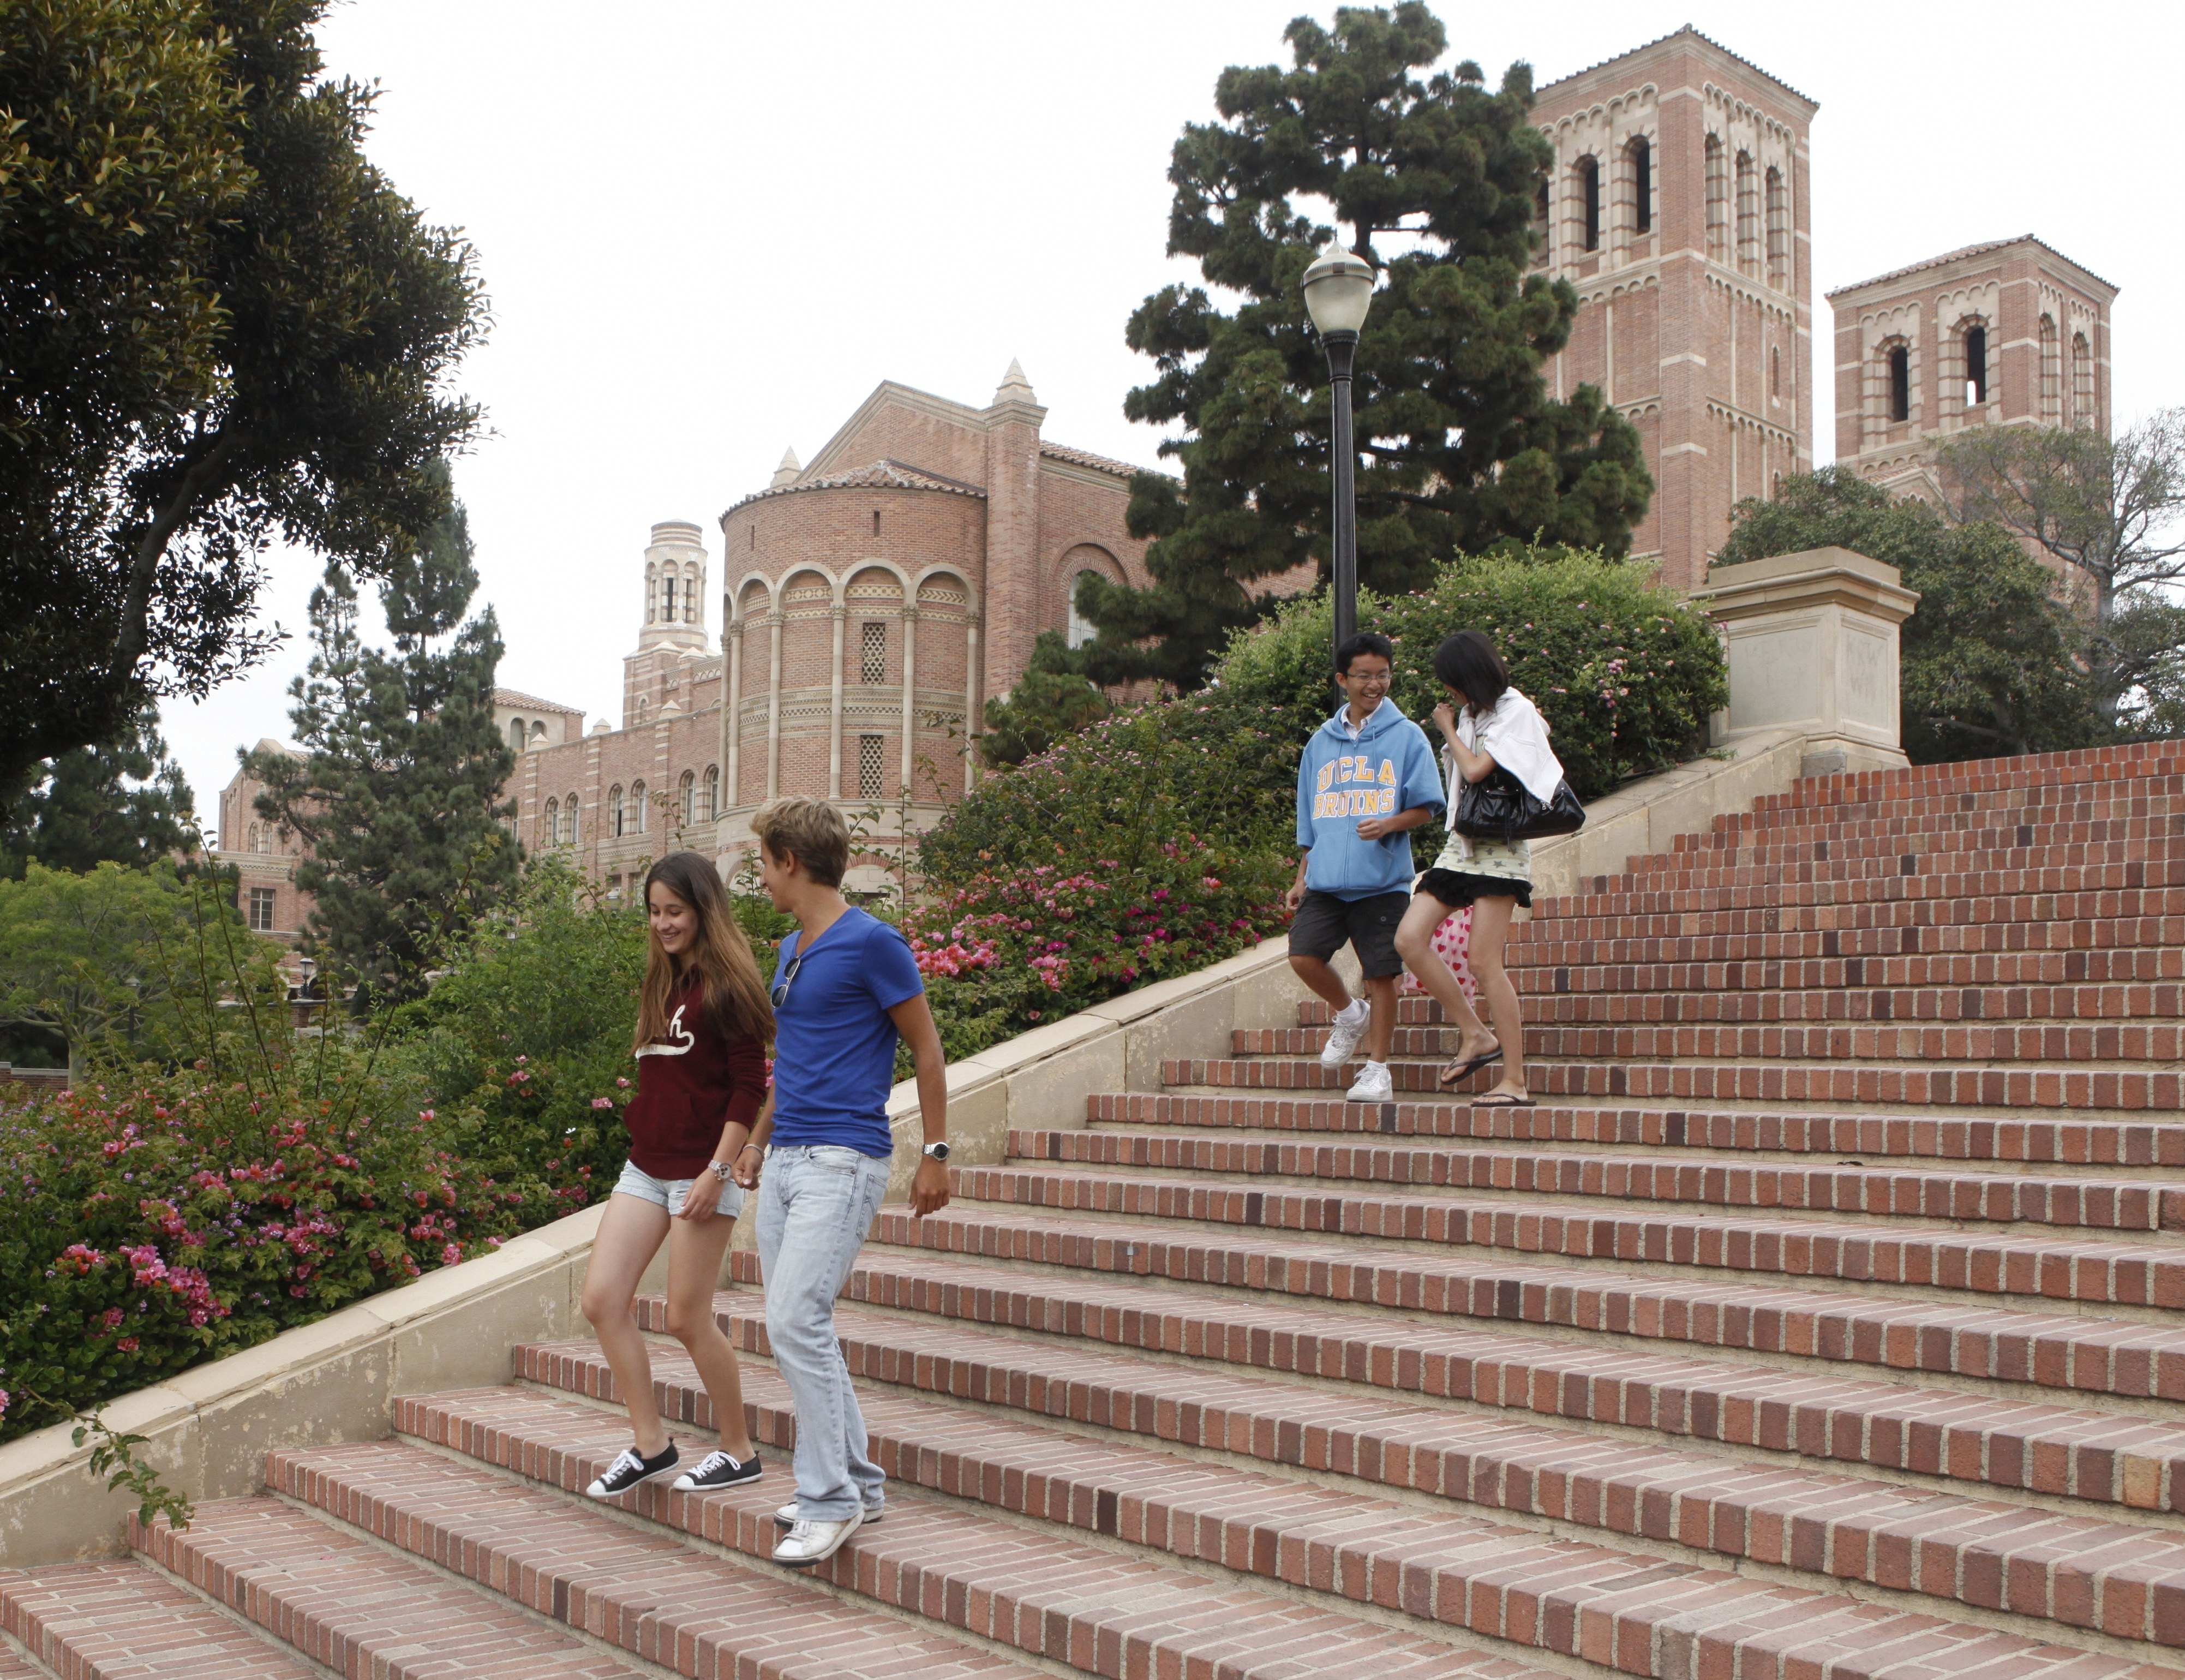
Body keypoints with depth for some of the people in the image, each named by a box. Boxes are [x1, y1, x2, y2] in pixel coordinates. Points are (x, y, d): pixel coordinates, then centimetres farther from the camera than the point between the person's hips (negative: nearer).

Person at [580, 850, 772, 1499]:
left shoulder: (726, 983, -9)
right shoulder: (662, 983, 15)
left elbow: (749, 1086, -13)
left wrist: (716, 1171, -18)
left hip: (699, 1171, -8)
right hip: (645, 1165, 8)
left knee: (688, 1318, -2)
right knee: (601, 1299, 0)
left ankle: (739, 1452, 15)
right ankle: (650, 1443, 11)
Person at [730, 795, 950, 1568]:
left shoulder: (872, 943, -10)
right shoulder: (791, 950, 15)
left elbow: (926, 1047, -6)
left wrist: (936, 1153, -7)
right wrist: (758, 1143, 28)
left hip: (842, 1161, -9)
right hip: (786, 1160, 9)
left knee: (795, 1320, -16)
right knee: (796, 1327, 10)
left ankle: (830, 1499, -5)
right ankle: (859, 1483, 21)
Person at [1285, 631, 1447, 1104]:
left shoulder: (1406, 736, 2)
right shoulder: (1321, 742, 13)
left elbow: (1426, 809, 0)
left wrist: (1389, 824, -19)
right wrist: (1301, 878, 15)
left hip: (1381, 881, -3)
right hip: (1325, 881, 3)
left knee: (1380, 975, -1)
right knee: (1303, 957, -10)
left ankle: (1377, 1069, 12)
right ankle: (1350, 1015, 19)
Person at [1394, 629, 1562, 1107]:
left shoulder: (1515, 711, -6)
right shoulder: (1471, 713, 17)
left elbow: (1476, 769, -15)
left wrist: (1448, 729, -3)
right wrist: (1451, 726, 11)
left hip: (1499, 847, -8)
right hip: (1461, 843, 8)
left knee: (1483, 961, -13)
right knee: (1409, 938, -6)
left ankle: (1515, 1082, -8)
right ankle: (1476, 1036, 5)